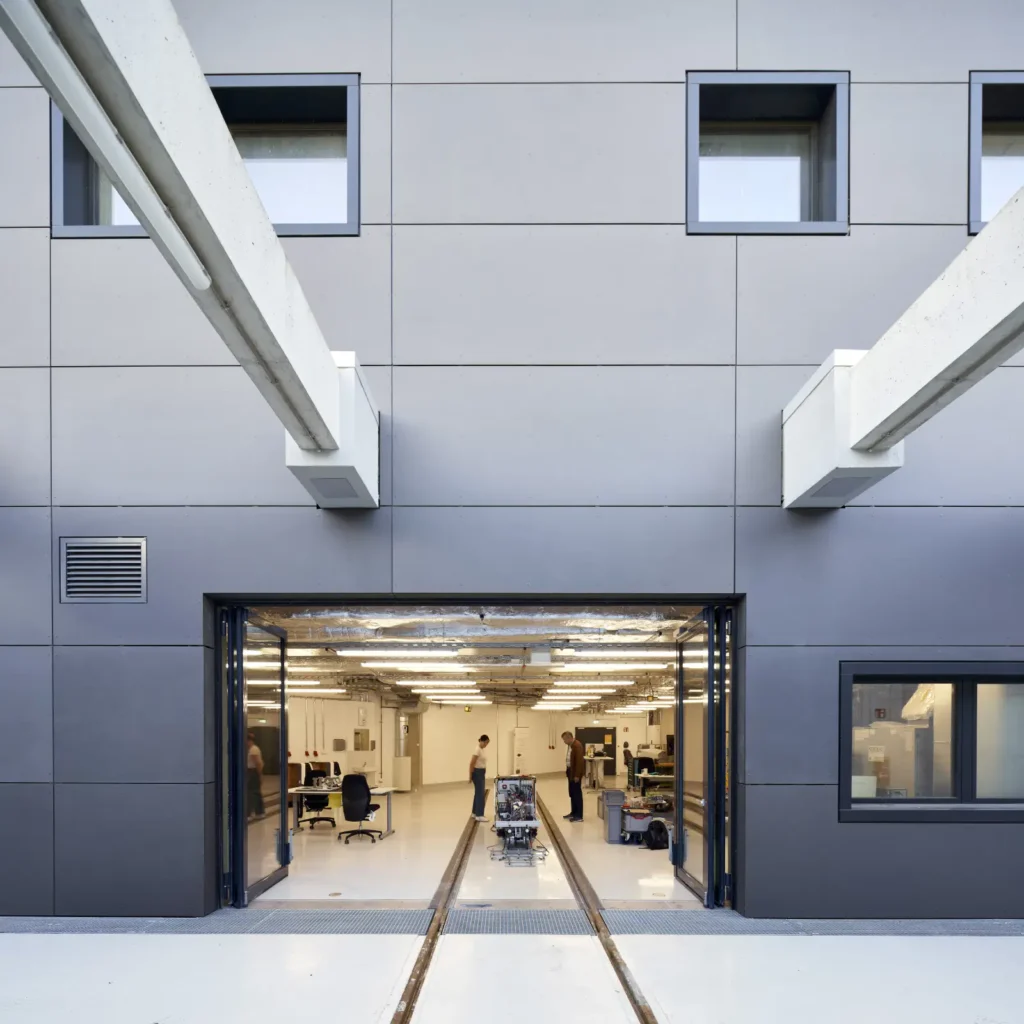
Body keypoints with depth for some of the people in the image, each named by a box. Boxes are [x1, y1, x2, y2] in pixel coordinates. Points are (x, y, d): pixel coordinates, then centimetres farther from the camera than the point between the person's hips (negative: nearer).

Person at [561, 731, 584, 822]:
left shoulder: (577, 745, -19)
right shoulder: (570, 745, 12)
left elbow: (579, 761, -22)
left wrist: (577, 775, -23)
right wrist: (567, 771, 14)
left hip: (575, 774, -10)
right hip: (571, 772, 10)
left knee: (577, 794, -4)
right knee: (572, 794, 15)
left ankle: (579, 816, 0)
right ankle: (573, 812, 24)